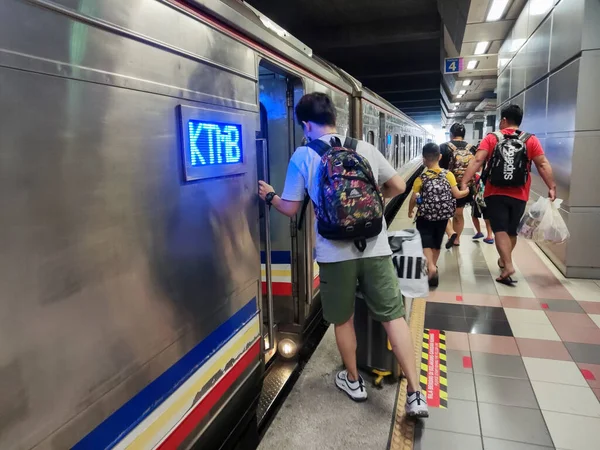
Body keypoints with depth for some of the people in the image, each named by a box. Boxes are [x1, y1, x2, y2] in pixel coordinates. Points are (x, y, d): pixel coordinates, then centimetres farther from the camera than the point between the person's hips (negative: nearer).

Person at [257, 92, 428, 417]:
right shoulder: (366, 148, 6)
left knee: (343, 320, 18)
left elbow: (290, 209, 2)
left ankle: (353, 382, 35)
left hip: (335, 253, -1)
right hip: (375, 249, 2)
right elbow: (398, 187, 11)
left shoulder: (303, 156, -2)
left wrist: (269, 196, 22)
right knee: (394, 317, 9)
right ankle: (415, 394, 11)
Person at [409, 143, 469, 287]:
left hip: (425, 216, -3)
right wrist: (467, 191, 16)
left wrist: (410, 211, 12)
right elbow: (457, 194, -4)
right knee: (437, 242, 17)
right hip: (443, 216, 3)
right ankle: (432, 266, 30)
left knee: (426, 242, 0)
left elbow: (414, 199, -6)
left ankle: (431, 267, -22)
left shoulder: (420, 178, -10)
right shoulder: (448, 175, -5)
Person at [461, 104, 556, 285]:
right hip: (519, 195, 2)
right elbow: (543, 164, -3)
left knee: (500, 230, -2)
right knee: (511, 231, 18)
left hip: (495, 194, -2)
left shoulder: (491, 138, -1)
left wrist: (464, 183, -14)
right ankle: (504, 260, 35)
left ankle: (508, 266, -18)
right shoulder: (531, 140, 3)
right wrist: (552, 187, -1)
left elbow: (477, 161, -11)